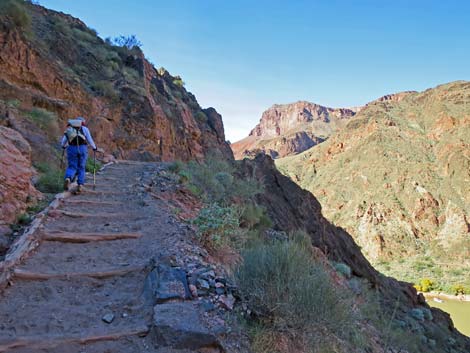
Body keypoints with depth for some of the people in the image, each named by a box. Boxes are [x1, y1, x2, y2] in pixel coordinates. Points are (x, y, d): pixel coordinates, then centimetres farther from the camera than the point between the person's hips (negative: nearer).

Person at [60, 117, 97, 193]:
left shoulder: (69, 129, 16)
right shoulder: (84, 129, 10)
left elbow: (63, 142, 12)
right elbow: (90, 140, 6)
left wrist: (64, 146, 34)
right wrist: (94, 148, 22)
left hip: (72, 149, 1)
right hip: (82, 149, -1)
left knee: (72, 167, 5)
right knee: (81, 168, 10)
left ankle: (67, 179, -25)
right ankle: (80, 185, 2)